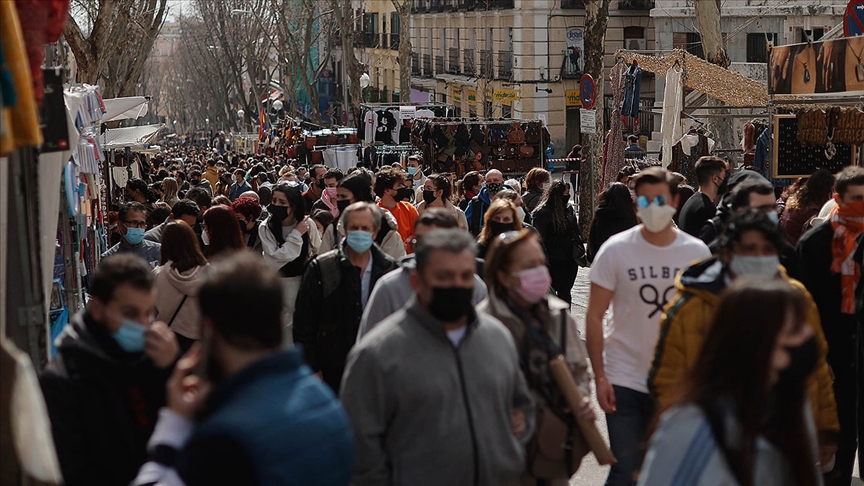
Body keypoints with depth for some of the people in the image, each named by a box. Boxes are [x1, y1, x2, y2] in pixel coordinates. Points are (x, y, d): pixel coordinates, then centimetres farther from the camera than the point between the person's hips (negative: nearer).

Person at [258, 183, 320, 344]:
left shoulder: (308, 224, -9)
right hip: (278, 284, -1)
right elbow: (273, 260, -22)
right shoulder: (266, 227, -13)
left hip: (304, 281, 1)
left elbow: (318, 252, 5)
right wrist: (296, 235, -21)